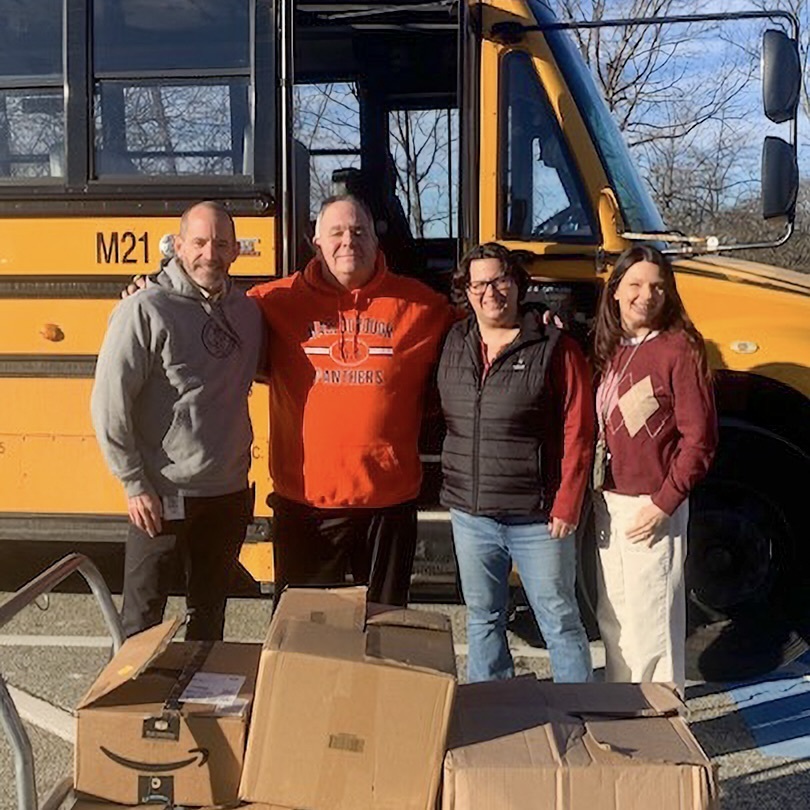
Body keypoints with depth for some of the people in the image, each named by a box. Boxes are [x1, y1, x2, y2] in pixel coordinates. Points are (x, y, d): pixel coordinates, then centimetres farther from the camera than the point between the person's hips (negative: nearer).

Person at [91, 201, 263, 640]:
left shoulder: (248, 311, 5)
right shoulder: (145, 310, -13)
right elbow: (109, 403, -13)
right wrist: (134, 484, -13)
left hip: (228, 494, 5)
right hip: (163, 498, -5)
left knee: (209, 611, 19)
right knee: (143, 618, 7)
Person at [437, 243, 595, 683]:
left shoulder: (555, 348, -8)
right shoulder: (453, 345, 6)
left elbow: (578, 432, -9)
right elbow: (438, 416, 14)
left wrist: (566, 505, -12)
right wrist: (452, 484, 6)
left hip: (537, 516, -4)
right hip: (470, 513, 5)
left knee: (559, 620, 7)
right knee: (482, 617, 17)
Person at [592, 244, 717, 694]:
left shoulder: (680, 349, -13)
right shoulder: (610, 348, 8)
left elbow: (699, 440, -15)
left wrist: (663, 504, -16)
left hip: (652, 509, -7)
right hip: (608, 503, 7)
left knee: (651, 623, 0)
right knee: (613, 619, 18)